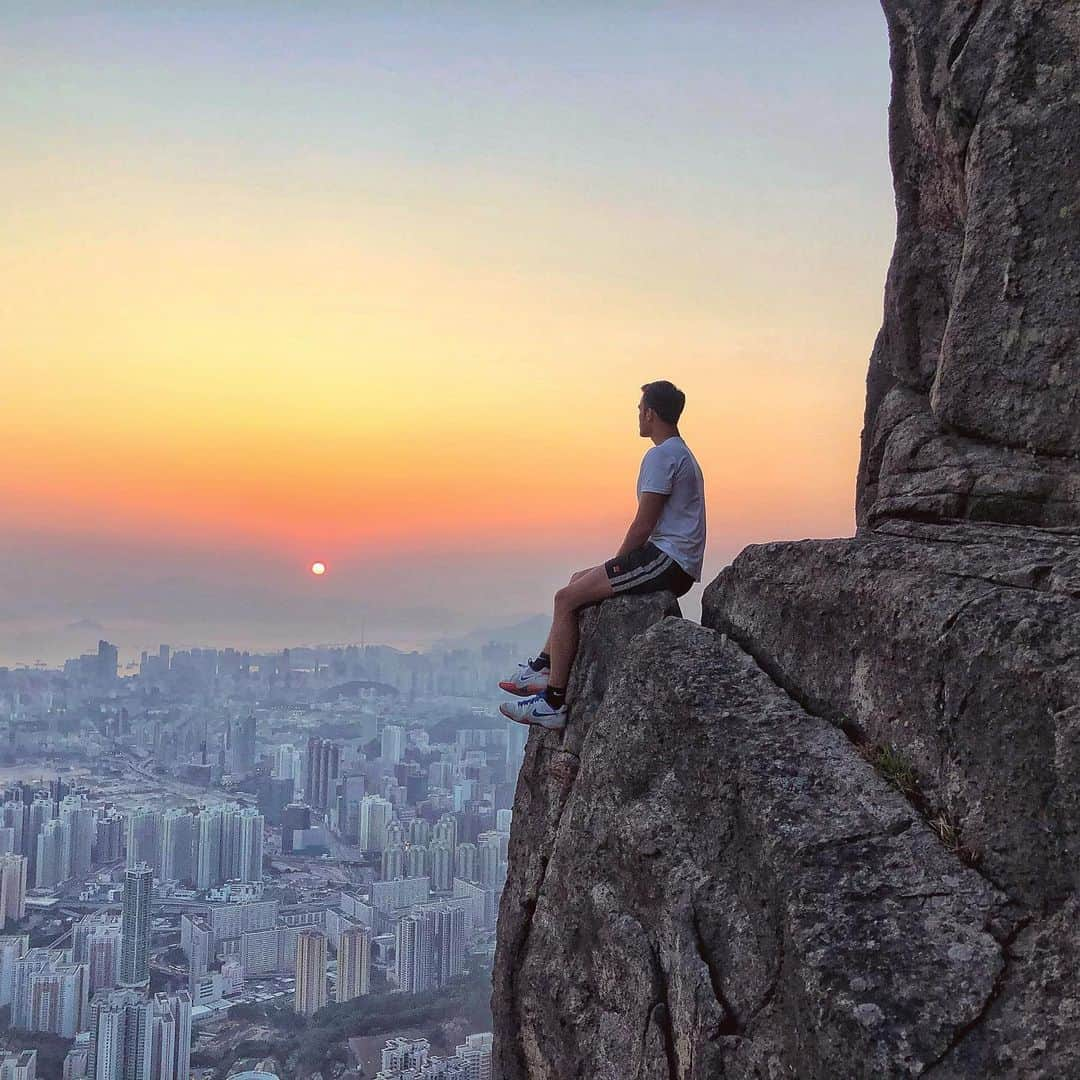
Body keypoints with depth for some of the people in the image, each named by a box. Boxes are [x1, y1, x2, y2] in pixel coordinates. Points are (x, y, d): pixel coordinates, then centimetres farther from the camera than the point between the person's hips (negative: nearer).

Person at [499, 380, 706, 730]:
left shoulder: (661, 456, -12)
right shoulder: (681, 454, 23)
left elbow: (643, 525, -16)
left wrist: (617, 564, -4)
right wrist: (619, 567, 18)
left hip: (666, 560, -11)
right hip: (676, 564, 11)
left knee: (566, 598, -12)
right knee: (578, 582, 18)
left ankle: (553, 701, -12)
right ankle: (542, 668, 14)